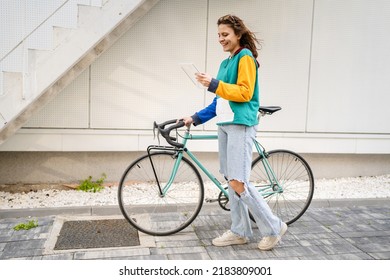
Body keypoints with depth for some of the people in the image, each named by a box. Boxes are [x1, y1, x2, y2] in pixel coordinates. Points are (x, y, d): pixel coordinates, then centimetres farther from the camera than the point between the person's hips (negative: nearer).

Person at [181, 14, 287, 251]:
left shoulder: (245, 56, -4)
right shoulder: (226, 62, 20)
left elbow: (244, 93, -13)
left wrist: (214, 84, -19)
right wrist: (196, 118, 16)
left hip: (241, 125, -9)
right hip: (225, 125, 9)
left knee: (238, 183, -12)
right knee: (231, 180, 9)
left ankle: (273, 228, 4)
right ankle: (240, 231, 19)